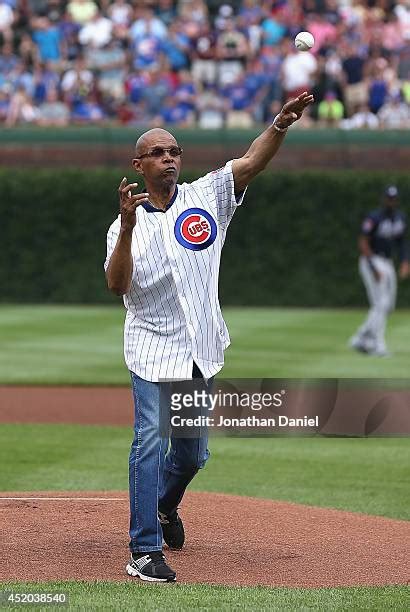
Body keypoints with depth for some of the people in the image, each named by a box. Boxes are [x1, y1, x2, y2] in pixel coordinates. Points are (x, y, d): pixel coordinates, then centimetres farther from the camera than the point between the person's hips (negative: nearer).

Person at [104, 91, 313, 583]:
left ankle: (165, 506, 46)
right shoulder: (126, 224, -1)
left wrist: (282, 122, -30)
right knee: (151, 441, -16)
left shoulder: (205, 197, 2)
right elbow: (116, 285, -15)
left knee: (192, 452, 15)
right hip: (153, 349, -3)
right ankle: (144, 551, -16)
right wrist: (128, 227, -27)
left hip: (202, 349, 3)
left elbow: (251, 162, -13)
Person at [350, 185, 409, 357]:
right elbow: (363, 243, -20)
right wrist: (374, 269, -25)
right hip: (371, 262, -8)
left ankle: (360, 339, 19)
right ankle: (378, 344, -13)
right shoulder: (374, 218, -17)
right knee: (381, 303, -15)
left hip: (387, 264, 8)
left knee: (388, 305, 10)